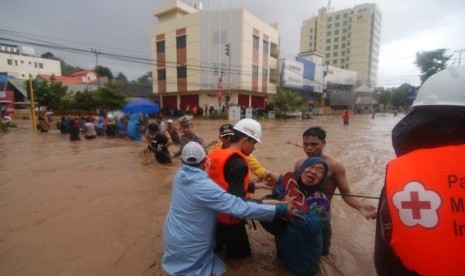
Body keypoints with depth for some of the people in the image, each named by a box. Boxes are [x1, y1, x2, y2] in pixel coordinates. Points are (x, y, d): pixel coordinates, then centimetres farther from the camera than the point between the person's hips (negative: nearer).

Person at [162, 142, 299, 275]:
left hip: (172, 237, 8)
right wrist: (281, 209, -31)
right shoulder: (204, 187, -32)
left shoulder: (180, 175, -8)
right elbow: (240, 207, -35)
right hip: (189, 247, -8)